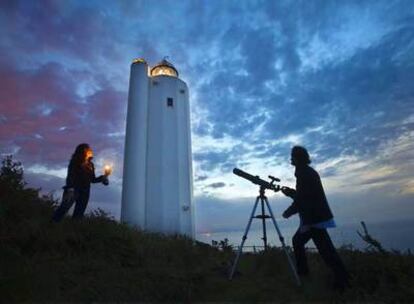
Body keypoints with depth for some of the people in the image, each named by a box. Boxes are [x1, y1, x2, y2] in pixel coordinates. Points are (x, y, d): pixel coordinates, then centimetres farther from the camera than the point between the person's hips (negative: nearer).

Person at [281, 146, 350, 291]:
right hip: (314, 217, 10)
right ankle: (302, 270, 24)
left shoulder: (304, 173, -13)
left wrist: (289, 212, -7)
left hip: (314, 218, -10)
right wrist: (290, 192, 18)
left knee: (325, 249, -7)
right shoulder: (308, 172, 17)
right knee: (297, 240, 16)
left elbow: (303, 198, -18)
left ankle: (342, 280, -1)